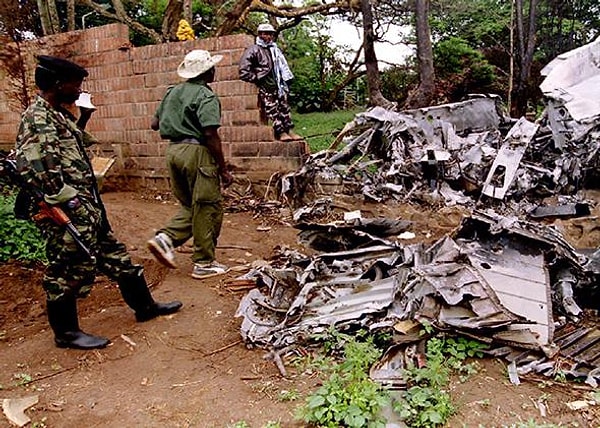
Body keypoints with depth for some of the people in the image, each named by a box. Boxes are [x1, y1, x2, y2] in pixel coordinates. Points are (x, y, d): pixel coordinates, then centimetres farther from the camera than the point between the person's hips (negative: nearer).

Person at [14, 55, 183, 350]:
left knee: (116, 256, 17)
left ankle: (144, 306, 31)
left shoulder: (60, 115, 13)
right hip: (67, 215, -10)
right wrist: (64, 202, -23)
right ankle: (66, 333, 23)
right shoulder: (36, 120, -17)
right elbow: (32, 168, -27)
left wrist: (83, 119, 17)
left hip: (88, 207, 10)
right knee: (68, 271, 4)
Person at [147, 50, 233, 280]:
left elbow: (155, 124, 18)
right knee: (208, 208, 3)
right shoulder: (206, 96, -10)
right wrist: (223, 169, -13)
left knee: (189, 206, 21)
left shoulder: (172, 92, 14)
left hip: (173, 149, 8)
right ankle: (204, 263, 10)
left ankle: (165, 238, 3)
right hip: (197, 151, -8)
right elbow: (211, 134, -18)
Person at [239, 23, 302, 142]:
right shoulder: (254, 50, -4)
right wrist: (257, 79, -10)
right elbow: (244, 72, -10)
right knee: (272, 110, -11)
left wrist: (286, 82, 17)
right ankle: (281, 132, -11)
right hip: (265, 87, -7)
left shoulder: (275, 49, 18)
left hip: (277, 84, 7)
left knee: (284, 107, 4)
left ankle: (289, 130, 6)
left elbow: (283, 67, 28)